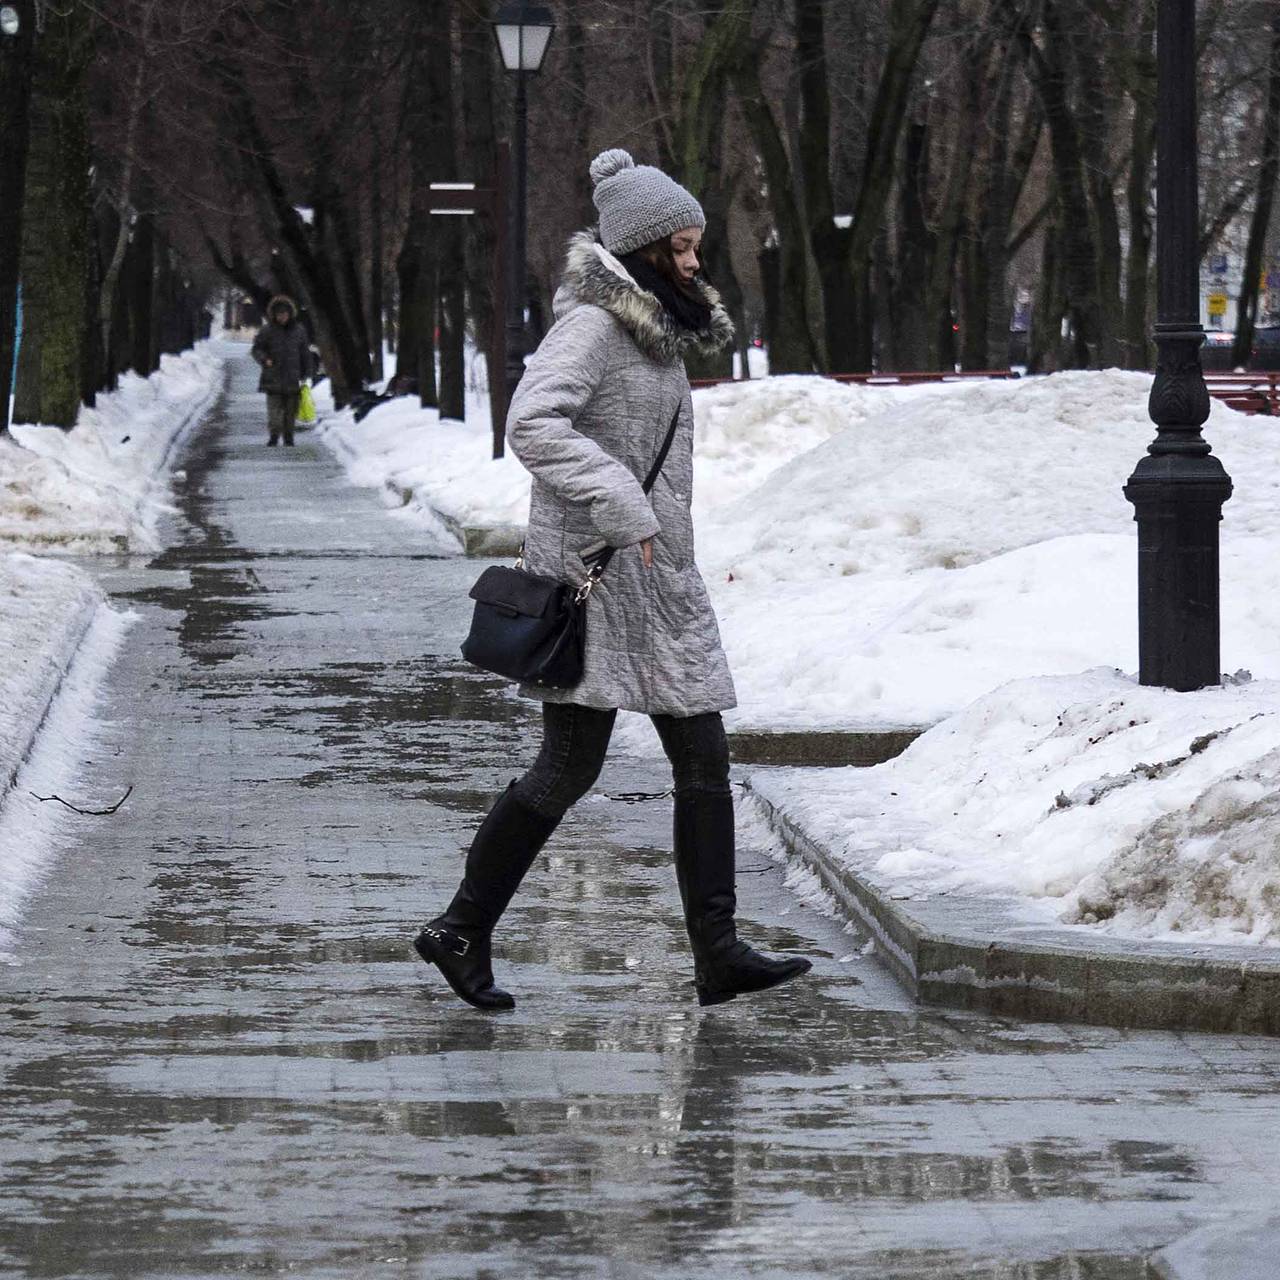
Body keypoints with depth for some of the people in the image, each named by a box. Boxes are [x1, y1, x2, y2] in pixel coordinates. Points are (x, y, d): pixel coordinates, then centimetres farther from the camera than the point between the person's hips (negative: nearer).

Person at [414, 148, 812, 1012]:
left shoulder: (659, 328, 16)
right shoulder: (592, 324, -13)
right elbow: (533, 425, -26)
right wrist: (621, 506, -29)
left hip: (660, 577, 9)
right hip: (594, 567, -9)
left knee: (704, 759, 3)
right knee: (571, 765, -7)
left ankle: (719, 954, 3)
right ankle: (462, 932, 4)